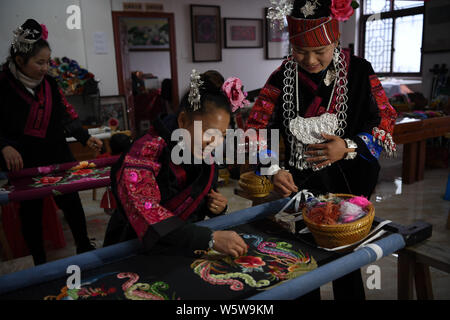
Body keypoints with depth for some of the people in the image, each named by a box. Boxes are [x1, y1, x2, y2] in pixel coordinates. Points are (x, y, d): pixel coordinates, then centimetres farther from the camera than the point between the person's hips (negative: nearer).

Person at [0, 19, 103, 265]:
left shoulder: (49, 83, -1)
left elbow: (67, 114, 6)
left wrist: (85, 138, -6)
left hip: (57, 157, 3)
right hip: (23, 163, -3)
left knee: (72, 204, 8)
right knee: (31, 212, 11)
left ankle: (84, 248, 30)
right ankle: (40, 263, 30)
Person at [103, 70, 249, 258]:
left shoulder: (204, 153, -1)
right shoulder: (144, 153, -20)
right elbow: (146, 214, -31)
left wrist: (217, 206, -8)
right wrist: (210, 239, -38)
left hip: (186, 248, 5)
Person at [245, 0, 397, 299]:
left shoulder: (359, 72, -6)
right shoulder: (283, 77, -3)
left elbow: (385, 123, -2)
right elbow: (257, 127, -4)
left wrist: (349, 147, -19)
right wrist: (274, 170, -19)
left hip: (348, 185, -1)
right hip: (299, 185, 2)